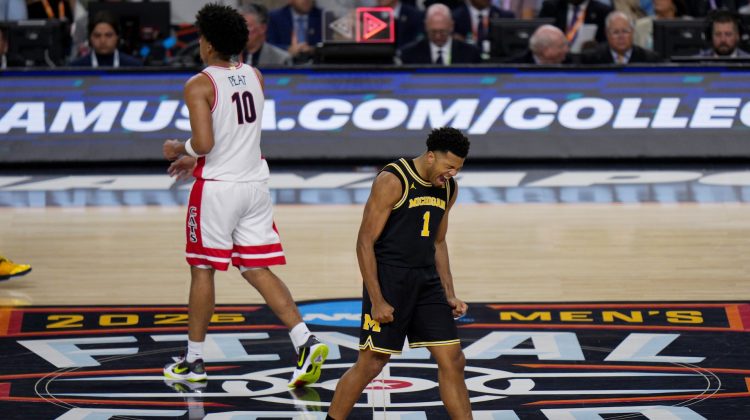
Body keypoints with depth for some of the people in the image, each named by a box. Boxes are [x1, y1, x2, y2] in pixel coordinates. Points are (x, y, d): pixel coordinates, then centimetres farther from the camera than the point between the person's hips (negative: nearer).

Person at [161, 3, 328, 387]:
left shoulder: (199, 86, -14)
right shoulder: (255, 78, 8)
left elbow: (204, 143, -22)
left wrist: (179, 150, -1)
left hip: (217, 187, -6)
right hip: (255, 183, 6)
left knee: (202, 270, 7)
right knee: (258, 272, 9)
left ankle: (193, 361, 16)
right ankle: (306, 343, -7)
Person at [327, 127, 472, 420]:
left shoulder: (449, 188, 8)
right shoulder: (392, 181, -15)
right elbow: (365, 242, -14)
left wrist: (450, 295, 12)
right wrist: (377, 300, -17)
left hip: (427, 280, 7)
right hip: (388, 280, -6)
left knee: (453, 361, 2)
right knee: (370, 364, -4)